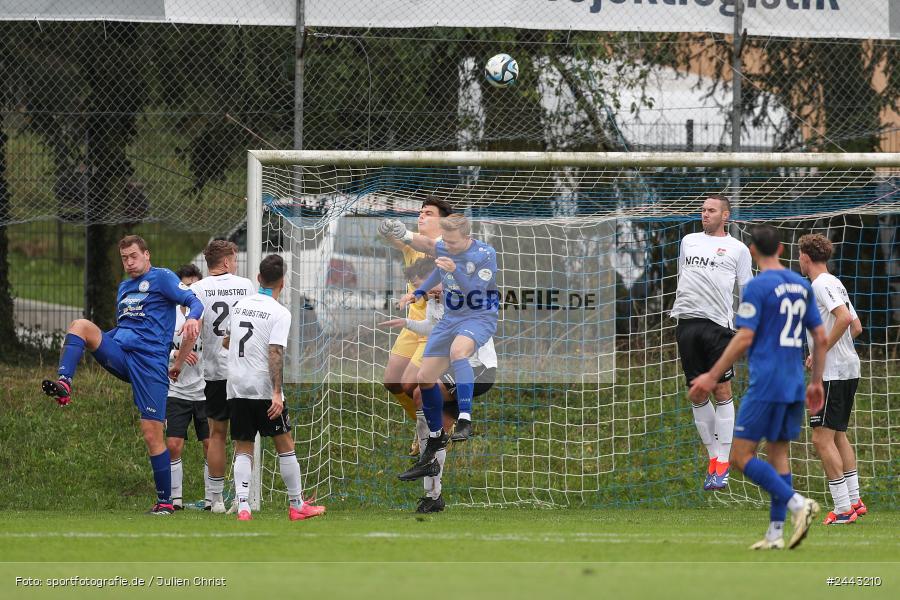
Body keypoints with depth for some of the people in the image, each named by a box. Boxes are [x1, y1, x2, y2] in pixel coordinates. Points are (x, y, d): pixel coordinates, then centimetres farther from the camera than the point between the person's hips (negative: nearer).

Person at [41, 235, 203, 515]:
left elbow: (194, 300, -9)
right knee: (80, 325, -20)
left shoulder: (162, 278, 3)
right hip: (119, 354, 6)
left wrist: (192, 318, -30)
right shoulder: (124, 287, 24)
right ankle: (64, 384, -33)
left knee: (152, 434, -8)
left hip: (150, 362, -6)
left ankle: (165, 501, 0)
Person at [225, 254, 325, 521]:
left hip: (236, 388, 5)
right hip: (264, 388, -5)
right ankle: (296, 505, 13)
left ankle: (242, 506, -10)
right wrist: (277, 394, -21)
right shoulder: (279, 313, -8)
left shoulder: (240, 306, 10)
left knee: (243, 450, 5)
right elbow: (275, 353, -17)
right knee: (285, 446, 8)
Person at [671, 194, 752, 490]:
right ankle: (712, 457, 12)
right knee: (697, 394, 3)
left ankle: (722, 463, -5)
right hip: (687, 322, 4)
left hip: (718, 324, -4)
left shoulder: (737, 249, 7)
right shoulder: (689, 241, 18)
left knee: (722, 390, -7)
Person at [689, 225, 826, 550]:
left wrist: (713, 376, -9)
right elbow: (820, 337, 13)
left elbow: (744, 339, -15)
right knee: (778, 453, 12)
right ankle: (775, 533, 8)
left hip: (765, 386, -7)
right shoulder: (802, 285, 11)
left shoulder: (757, 286, -10)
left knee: (741, 456, -4)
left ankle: (797, 503, -18)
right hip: (794, 387, 7)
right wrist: (816, 383, 22)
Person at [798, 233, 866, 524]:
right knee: (838, 435, 18)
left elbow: (845, 317, -25)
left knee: (822, 438, -10)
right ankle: (854, 501, 19)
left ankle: (843, 508, -13)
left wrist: (822, 351, -18)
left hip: (833, 374, -10)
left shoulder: (821, 285, -12)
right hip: (849, 369, 10)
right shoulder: (835, 284, 18)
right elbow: (856, 326, 21)